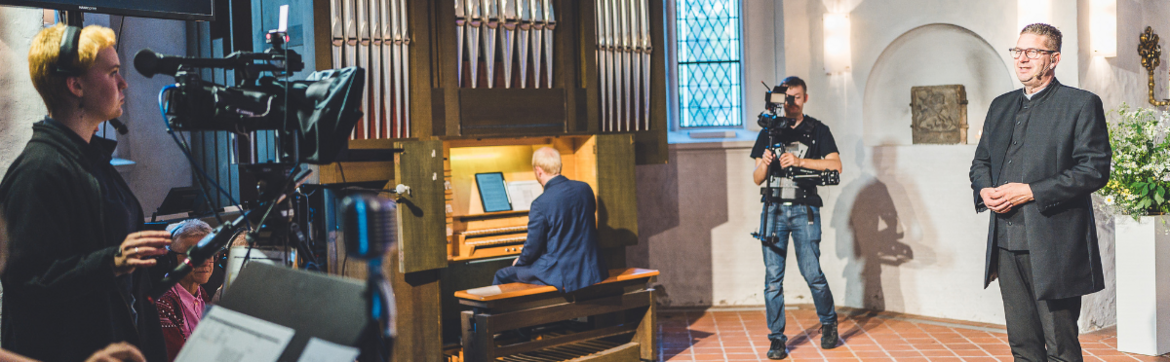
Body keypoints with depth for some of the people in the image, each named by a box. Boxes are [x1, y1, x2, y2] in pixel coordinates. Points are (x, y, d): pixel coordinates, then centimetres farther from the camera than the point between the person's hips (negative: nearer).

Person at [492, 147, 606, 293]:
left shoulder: (540, 204, -20)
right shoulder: (585, 188, 0)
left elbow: (532, 249, -13)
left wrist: (519, 262, 10)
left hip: (562, 275, -7)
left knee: (502, 275, 11)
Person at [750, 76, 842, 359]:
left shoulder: (818, 130, 7)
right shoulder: (768, 132, 13)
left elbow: (835, 165, -7)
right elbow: (757, 179, 11)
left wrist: (799, 161, -17)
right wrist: (764, 163, -11)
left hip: (804, 211, -2)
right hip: (774, 209, 2)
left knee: (812, 272, -4)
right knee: (773, 277, -2)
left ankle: (829, 322, 22)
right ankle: (777, 339, 6)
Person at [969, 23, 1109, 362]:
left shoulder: (1082, 104, -2)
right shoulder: (1001, 106, 17)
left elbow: (1095, 169, -10)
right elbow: (980, 162, 22)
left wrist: (1032, 192, -16)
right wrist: (984, 190, -1)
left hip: (1052, 246, -6)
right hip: (1006, 243, 6)